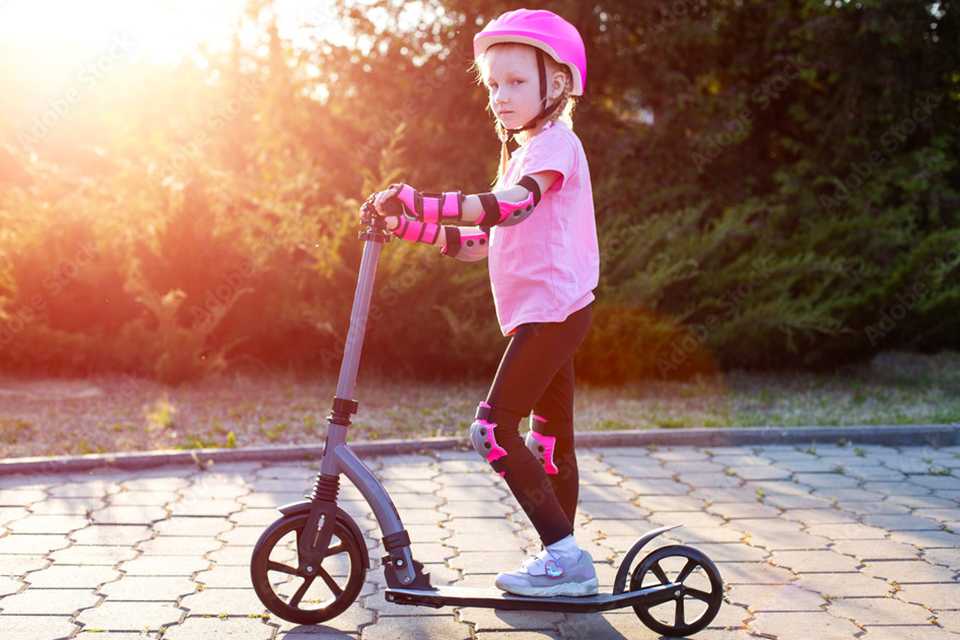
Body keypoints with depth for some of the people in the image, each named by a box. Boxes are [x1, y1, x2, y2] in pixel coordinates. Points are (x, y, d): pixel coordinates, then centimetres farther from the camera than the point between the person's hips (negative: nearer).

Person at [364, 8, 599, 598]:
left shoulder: (556, 143, -8)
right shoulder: (524, 155, 23)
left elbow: (509, 206, -27)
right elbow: (481, 240, 21)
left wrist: (423, 203, -32)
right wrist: (410, 225, 13)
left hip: (552, 308, -10)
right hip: (549, 313, 10)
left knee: (495, 428, -15)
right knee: (549, 438, 12)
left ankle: (565, 554, -9)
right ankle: (564, 566, 19)